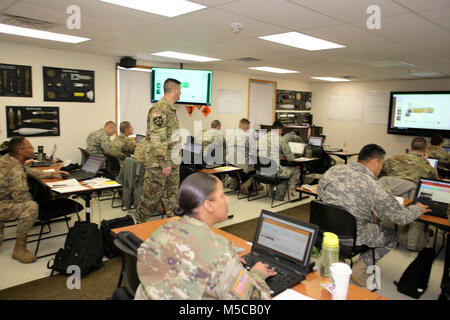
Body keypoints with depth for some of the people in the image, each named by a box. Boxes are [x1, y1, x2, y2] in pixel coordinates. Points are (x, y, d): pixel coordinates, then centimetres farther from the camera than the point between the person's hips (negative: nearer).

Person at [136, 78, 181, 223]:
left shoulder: (170, 109, 15)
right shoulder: (159, 109, -16)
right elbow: (158, 139, -23)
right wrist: (165, 163, -23)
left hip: (173, 163, 9)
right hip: (159, 164, -9)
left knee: (172, 194, 13)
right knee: (152, 196, 3)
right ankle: (140, 224, 20)